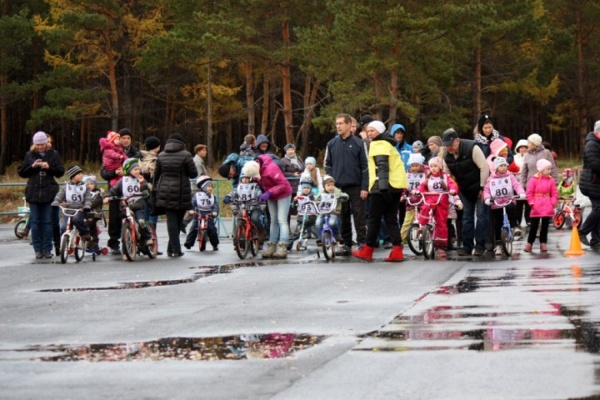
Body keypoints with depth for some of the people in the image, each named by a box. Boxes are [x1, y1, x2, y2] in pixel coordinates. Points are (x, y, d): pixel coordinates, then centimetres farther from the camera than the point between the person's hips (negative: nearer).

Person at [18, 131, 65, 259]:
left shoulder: (53, 154, 4)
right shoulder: (29, 155, 6)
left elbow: (61, 172, 3)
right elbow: (21, 172, 7)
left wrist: (49, 167, -13)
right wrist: (32, 166, -10)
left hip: (49, 193, -1)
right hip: (34, 193, 1)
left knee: (47, 222, 1)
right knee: (35, 222, 2)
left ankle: (47, 249, 6)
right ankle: (38, 249, 7)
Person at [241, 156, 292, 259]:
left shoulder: (271, 168, -34)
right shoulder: (254, 168, -12)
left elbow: (283, 184, -31)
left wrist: (269, 192, -36)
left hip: (282, 194, -7)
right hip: (271, 196, 7)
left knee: (282, 220, -13)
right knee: (273, 221, 9)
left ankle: (283, 248, -17)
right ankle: (271, 247, 12)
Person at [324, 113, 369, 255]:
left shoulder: (359, 143, -2)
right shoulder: (332, 144, 7)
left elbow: (365, 166, -2)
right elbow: (327, 165, 14)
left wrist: (364, 187, -7)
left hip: (355, 187, -3)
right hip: (338, 187, 3)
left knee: (359, 216, -3)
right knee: (343, 217, 7)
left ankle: (362, 242, -1)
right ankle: (346, 243, 13)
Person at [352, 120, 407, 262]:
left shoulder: (378, 144, -7)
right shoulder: (388, 144, 23)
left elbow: (382, 166, -20)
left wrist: (383, 185, -29)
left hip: (384, 186, -9)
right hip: (396, 186, 9)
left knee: (374, 219, 0)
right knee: (391, 219, 8)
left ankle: (367, 251, 5)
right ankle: (397, 251, -3)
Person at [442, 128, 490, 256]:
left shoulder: (471, 148, -24)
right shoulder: (446, 156, -5)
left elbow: (484, 167, -23)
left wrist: (482, 188, -20)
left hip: (479, 188, -6)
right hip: (465, 190, 6)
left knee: (481, 215, -6)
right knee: (467, 217, 7)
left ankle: (480, 246, -3)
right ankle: (467, 246, 10)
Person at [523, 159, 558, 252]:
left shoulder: (551, 180, 4)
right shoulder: (533, 179, -5)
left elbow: (554, 193, 5)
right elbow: (529, 193, -5)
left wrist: (553, 203, -5)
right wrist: (531, 203, -10)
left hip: (547, 207, 3)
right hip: (536, 208, -3)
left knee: (545, 225, 8)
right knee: (534, 225, 2)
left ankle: (543, 243, 15)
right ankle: (529, 243, 10)